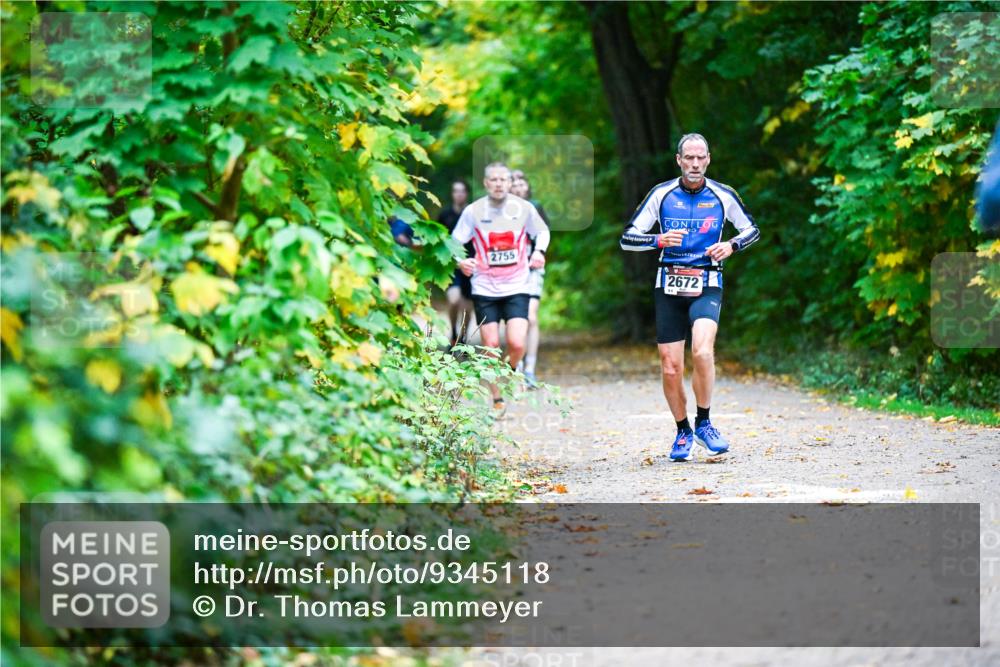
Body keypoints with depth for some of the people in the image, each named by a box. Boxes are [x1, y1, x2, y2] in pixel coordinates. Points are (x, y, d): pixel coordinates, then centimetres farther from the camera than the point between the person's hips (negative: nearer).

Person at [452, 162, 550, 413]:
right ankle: (497, 399, 15)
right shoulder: (474, 211, -4)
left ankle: (510, 369, 19)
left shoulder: (524, 208, -2)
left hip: (517, 287, 0)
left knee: (517, 344, -15)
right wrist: (460, 261, -17)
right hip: (485, 288, 0)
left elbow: (543, 231, 16)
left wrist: (539, 251, -3)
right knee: (491, 346, -1)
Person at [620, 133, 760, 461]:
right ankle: (682, 432, 21)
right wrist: (660, 240, -17)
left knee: (702, 351, -25)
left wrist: (731, 245, -5)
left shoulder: (722, 195, 1)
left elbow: (752, 229, 15)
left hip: (706, 286, -1)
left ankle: (703, 423, -7)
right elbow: (627, 238, 2)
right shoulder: (661, 194, 1)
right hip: (669, 287, 1)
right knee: (670, 368, -1)